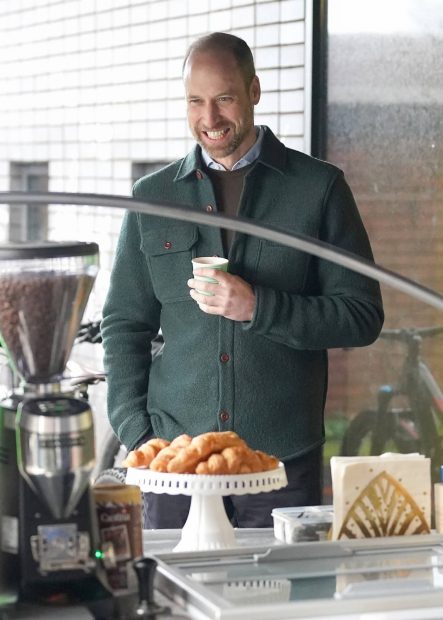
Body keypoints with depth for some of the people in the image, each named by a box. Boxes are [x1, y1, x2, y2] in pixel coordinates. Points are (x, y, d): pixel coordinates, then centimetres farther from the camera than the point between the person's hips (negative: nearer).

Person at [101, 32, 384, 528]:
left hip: (283, 456, -2)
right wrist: (137, 432, 1)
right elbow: (124, 324, 12)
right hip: (176, 453, 2)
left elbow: (362, 317, 0)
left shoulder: (319, 187, 2)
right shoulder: (152, 196, 9)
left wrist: (258, 307, -13)